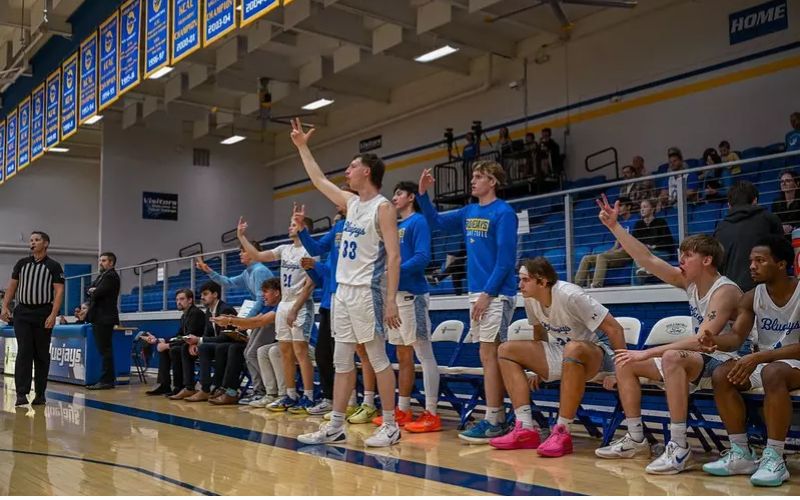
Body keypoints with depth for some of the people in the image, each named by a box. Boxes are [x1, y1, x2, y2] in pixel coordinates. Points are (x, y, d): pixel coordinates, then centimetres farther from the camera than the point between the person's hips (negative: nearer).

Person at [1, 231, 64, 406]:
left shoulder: (53, 266, 1)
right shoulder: (21, 263, 11)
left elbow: (59, 291, -5)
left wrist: (53, 314, -15)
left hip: (43, 314, -2)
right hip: (22, 313, 2)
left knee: (42, 355, 5)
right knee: (23, 352, -7)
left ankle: (40, 394, 13)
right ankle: (21, 393, -8)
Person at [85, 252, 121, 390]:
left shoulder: (111, 276, -10)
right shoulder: (102, 276, 22)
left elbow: (99, 292, -19)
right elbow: (89, 290, 18)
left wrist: (93, 291, 2)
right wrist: (92, 291, -4)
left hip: (105, 318, -10)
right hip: (99, 318, 10)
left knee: (105, 350, -9)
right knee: (103, 350, 11)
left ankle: (107, 380, -8)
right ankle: (109, 378, 15)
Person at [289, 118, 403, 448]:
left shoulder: (383, 208, -9)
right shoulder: (351, 203, 14)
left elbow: (394, 257, -15)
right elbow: (320, 181, 28)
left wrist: (391, 300, -21)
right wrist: (302, 147, 28)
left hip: (367, 291, -8)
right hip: (343, 291, 8)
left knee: (378, 359, -3)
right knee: (342, 361, 9)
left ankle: (390, 426, 5)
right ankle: (335, 426, 14)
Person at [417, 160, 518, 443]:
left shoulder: (504, 213, -9)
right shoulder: (469, 212, 14)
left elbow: (505, 258, -15)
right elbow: (437, 222, 23)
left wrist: (488, 293, -18)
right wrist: (423, 195, 9)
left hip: (496, 294, -8)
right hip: (476, 292, 8)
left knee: (489, 355, -8)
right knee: (488, 357, 10)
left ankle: (492, 422, -2)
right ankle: (499, 418, 17)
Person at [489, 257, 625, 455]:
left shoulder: (569, 295, -25)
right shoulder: (530, 300, -5)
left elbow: (614, 329, -23)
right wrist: (540, 367, 18)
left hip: (593, 355, -8)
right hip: (560, 355, 8)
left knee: (573, 349, -42)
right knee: (507, 350, -4)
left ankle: (562, 433, -31)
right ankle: (525, 429, -12)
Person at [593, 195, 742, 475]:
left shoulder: (725, 291, -21)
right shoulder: (689, 282, 3)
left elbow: (701, 340, -31)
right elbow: (647, 259, 3)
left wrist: (647, 353, -33)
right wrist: (614, 226, -3)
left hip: (725, 362, -9)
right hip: (697, 360, 9)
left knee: (673, 357, -39)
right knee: (625, 364, 2)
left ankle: (679, 447, -34)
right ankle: (636, 439, 7)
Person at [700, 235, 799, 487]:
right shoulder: (752, 298, 0)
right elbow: (736, 336, -9)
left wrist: (758, 357, -35)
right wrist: (716, 342, -33)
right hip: (762, 362, 6)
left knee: (773, 372, -38)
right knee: (722, 375, -20)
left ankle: (774, 458, -31)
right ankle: (741, 454, -13)